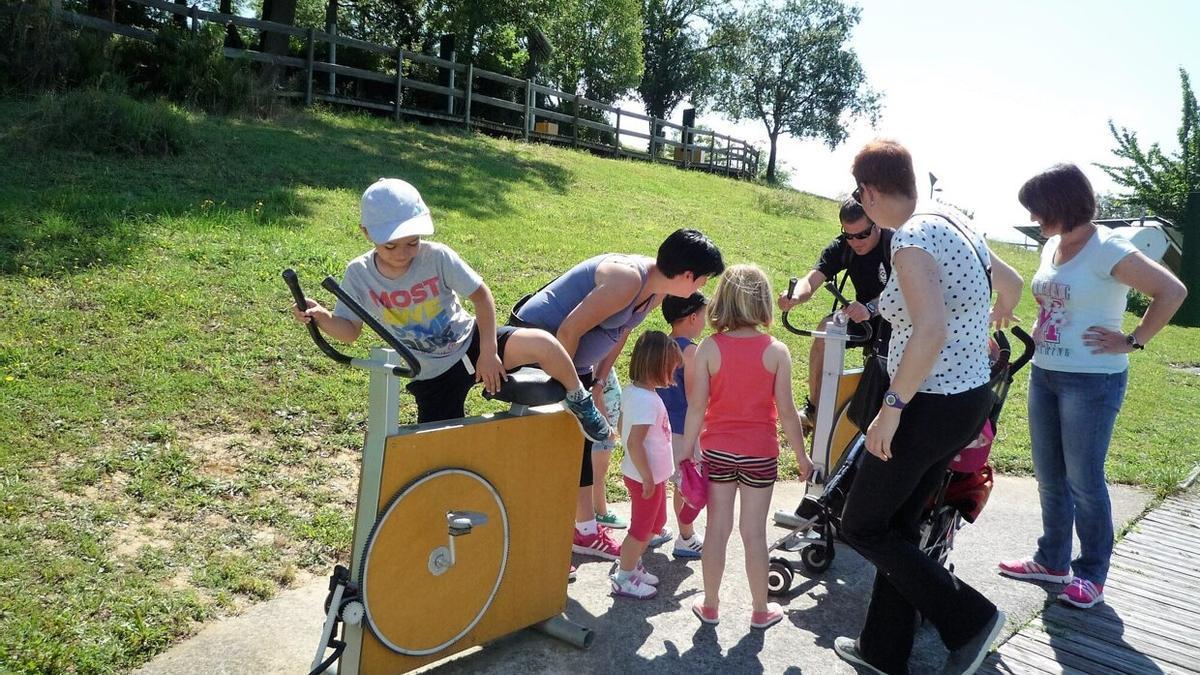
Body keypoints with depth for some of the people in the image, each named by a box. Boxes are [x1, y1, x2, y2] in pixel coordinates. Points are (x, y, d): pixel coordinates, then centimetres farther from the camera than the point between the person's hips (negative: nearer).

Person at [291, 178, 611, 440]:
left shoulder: (437, 257, -16)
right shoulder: (359, 274, -10)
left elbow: (481, 295, -10)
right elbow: (350, 329, -5)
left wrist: (488, 352, -13)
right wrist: (321, 316, -27)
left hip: (470, 342, -1)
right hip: (432, 378, 2)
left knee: (542, 344, -27)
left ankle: (579, 401, 1)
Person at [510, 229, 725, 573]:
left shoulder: (656, 289, -1)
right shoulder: (628, 279, -30)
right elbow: (569, 330, -28)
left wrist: (597, 378, 13)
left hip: (573, 358, 10)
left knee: (582, 441, 15)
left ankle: (586, 532, 29)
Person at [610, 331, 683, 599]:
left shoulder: (633, 390, 2)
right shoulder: (647, 400, -28)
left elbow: (622, 425, 14)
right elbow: (634, 442, -30)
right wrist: (647, 479, -22)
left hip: (652, 474, 10)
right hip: (646, 477, -10)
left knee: (656, 521, 25)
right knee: (641, 528, 8)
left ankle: (633, 565, 40)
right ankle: (623, 579, 23)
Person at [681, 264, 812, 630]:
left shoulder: (709, 348, -9)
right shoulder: (776, 351, -9)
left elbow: (696, 408, -8)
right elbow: (786, 411, -6)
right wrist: (801, 455, 6)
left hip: (717, 452, 1)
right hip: (760, 453, 0)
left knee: (717, 528, 11)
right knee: (754, 532, 10)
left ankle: (710, 605, 25)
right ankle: (760, 610, 25)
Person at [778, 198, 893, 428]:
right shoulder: (842, 247, -9)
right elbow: (813, 278, -23)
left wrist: (871, 308, -57)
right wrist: (796, 296, -47)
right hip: (865, 314, 4)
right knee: (826, 330, -23)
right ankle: (813, 409, -13)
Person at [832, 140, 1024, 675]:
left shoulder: (911, 238, -20)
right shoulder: (953, 222, 8)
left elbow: (930, 333, -33)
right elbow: (1011, 282, 24)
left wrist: (892, 407, -24)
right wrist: (1001, 316, 45)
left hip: (930, 407, -9)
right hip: (972, 402, 9)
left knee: (862, 527, 7)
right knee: (898, 524, 19)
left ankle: (968, 618, 11)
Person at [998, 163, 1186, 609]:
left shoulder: (1107, 250, -15)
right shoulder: (1053, 246, 9)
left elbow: (1172, 292, -19)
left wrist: (1132, 341, -16)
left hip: (1091, 382, -8)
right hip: (1044, 375, 8)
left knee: (1083, 480, 1)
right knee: (1049, 477, 15)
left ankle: (1093, 573, 18)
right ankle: (1053, 561, 29)